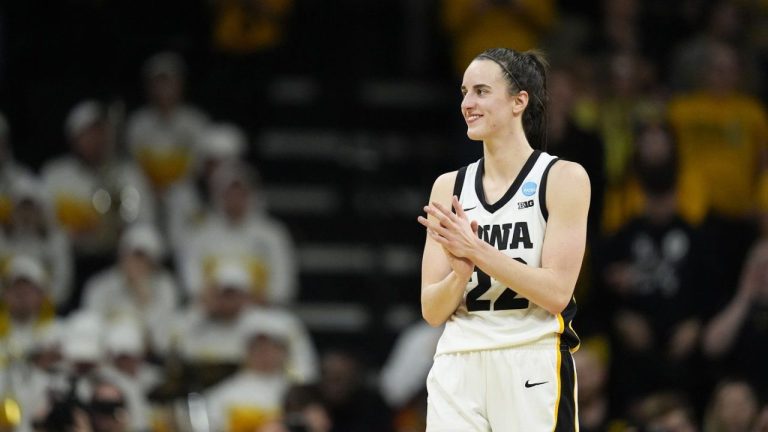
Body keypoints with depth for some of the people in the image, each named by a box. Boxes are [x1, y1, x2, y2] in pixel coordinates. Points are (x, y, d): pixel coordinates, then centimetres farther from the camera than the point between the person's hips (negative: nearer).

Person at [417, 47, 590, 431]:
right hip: (457, 367, 4)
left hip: (531, 366, -4)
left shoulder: (564, 178, -1)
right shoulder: (449, 187, 11)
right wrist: (460, 270, -13)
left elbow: (556, 292, -11)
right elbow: (432, 311, 8)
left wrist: (477, 251, -18)